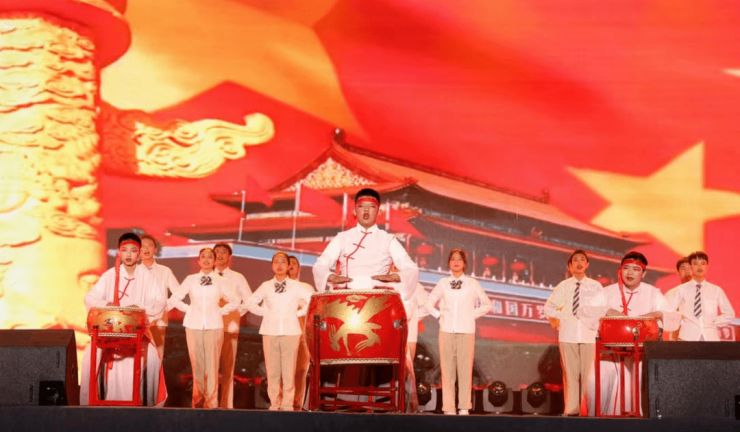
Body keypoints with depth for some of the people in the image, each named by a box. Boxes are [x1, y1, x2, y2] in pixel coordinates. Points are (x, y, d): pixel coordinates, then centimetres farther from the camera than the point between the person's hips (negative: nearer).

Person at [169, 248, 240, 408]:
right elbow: (174, 299, 12)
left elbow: (235, 302, 11)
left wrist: (221, 311, 2)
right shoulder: (190, 280, 8)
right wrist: (189, 310, 3)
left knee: (212, 364, -5)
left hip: (214, 326, -1)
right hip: (194, 325, 1)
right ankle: (198, 400, 8)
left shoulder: (221, 282, 6)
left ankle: (211, 401, -1)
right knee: (197, 364, 0)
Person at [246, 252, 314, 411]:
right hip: (270, 332, 1)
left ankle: (287, 404, 2)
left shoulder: (296, 286, 5)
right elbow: (251, 303, 14)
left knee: (289, 370, -2)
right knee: (272, 370, 1)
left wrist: (299, 312, 1)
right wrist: (265, 313, 3)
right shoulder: (266, 286, 8)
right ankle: (274, 404, 6)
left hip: (291, 332, -1)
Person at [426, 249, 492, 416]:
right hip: (447, 330, 1)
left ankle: (464, 406, 2)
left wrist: (473, 315, 3)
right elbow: (429, 303, 18)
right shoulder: (443, 283, 9)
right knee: (447, 368, -1)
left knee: (465, 368, -4)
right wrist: (439, 315, 5)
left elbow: (487, 305, 12)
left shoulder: (472, 284, 6)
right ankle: (448, 407, 2)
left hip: (466, 331, -1)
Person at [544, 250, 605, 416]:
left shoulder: (596, 287, 7)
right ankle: (571, 409, 3)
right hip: (568, 335, 0)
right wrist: (561, 317, 0)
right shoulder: (563, 286, 8)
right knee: (570, 373, 0)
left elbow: (602, 310, 3)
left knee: (588, 373, -2)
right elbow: (548, 308, 12)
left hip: (589, 335, 0)